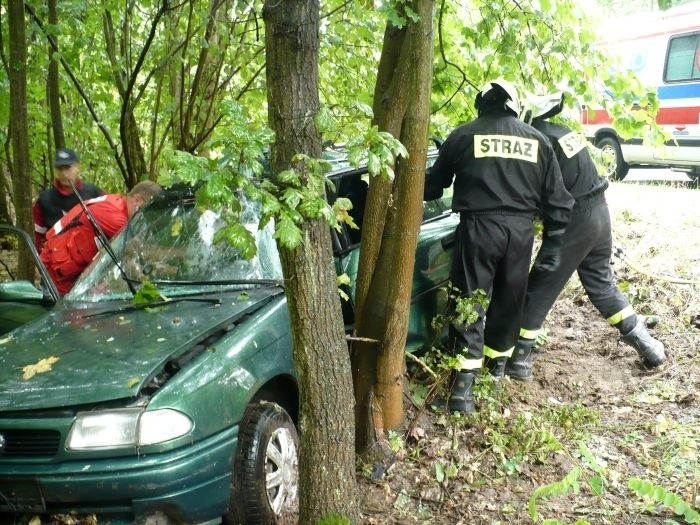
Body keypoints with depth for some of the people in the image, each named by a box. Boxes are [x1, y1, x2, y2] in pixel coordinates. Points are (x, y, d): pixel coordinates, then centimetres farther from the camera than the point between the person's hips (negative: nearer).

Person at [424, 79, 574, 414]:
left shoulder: (464, 135, 4)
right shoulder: (537, 140, 13)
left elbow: (434, 185, 12)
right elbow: (558, 201, 11)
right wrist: (552, 247, 15)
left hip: (479, 227, -3)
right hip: (520, 230, 3)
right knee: (510, 299, 20)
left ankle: (464, 383, -7)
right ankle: (498, 360, 37)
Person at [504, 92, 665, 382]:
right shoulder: (560, 131, 8)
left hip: (575, 219, -9)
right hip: (598, 211, 9)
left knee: (540, 288, 1)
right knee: (601, 282, 23)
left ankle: (519, 359, 8)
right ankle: (645, 343, 31)